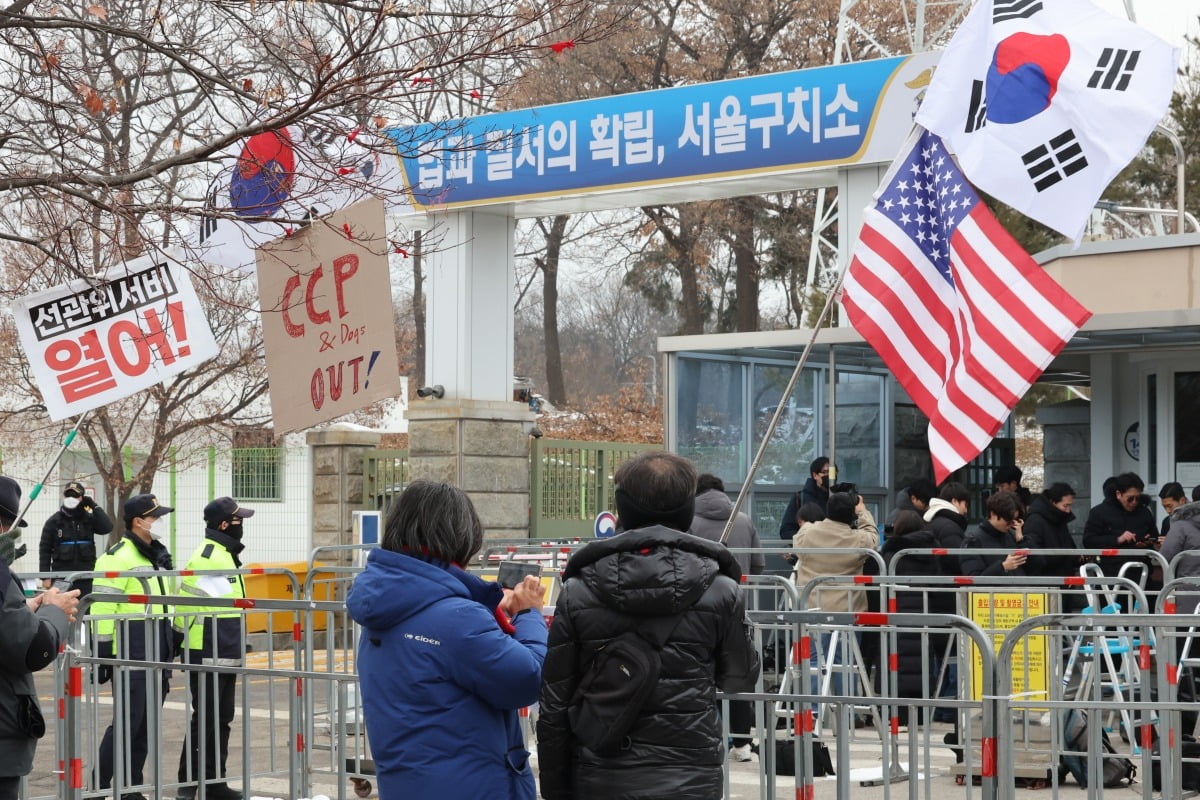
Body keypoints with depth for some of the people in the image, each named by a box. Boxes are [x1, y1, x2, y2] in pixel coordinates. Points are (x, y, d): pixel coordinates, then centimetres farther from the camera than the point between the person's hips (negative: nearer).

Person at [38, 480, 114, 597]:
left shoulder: (89, 518, 7)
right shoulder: (54, 521, 3)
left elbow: (107, 528, -11)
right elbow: (45, 550, 2)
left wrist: (94, 506, -7)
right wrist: (45, 576, -4)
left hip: (85, 579, 1)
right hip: (61, 578, -1)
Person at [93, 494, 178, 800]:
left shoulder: (157, 556, 17)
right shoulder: (117, 558, -12)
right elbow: (102, 610, -16)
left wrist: (169, 653, 24)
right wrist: (103, 655, -19)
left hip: (156, 658, 9)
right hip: (130, 658, -9)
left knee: (145, 726, 10)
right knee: (126, 723, -9)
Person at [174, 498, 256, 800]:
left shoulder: (226, 555, 16)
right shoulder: (207, 557, -16)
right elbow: (187, 603, -19)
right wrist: (182, 637, -17)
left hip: (226, 655, 10)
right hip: (206, 656, -10)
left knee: (222, 719, 13)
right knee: (205, 719, -6)